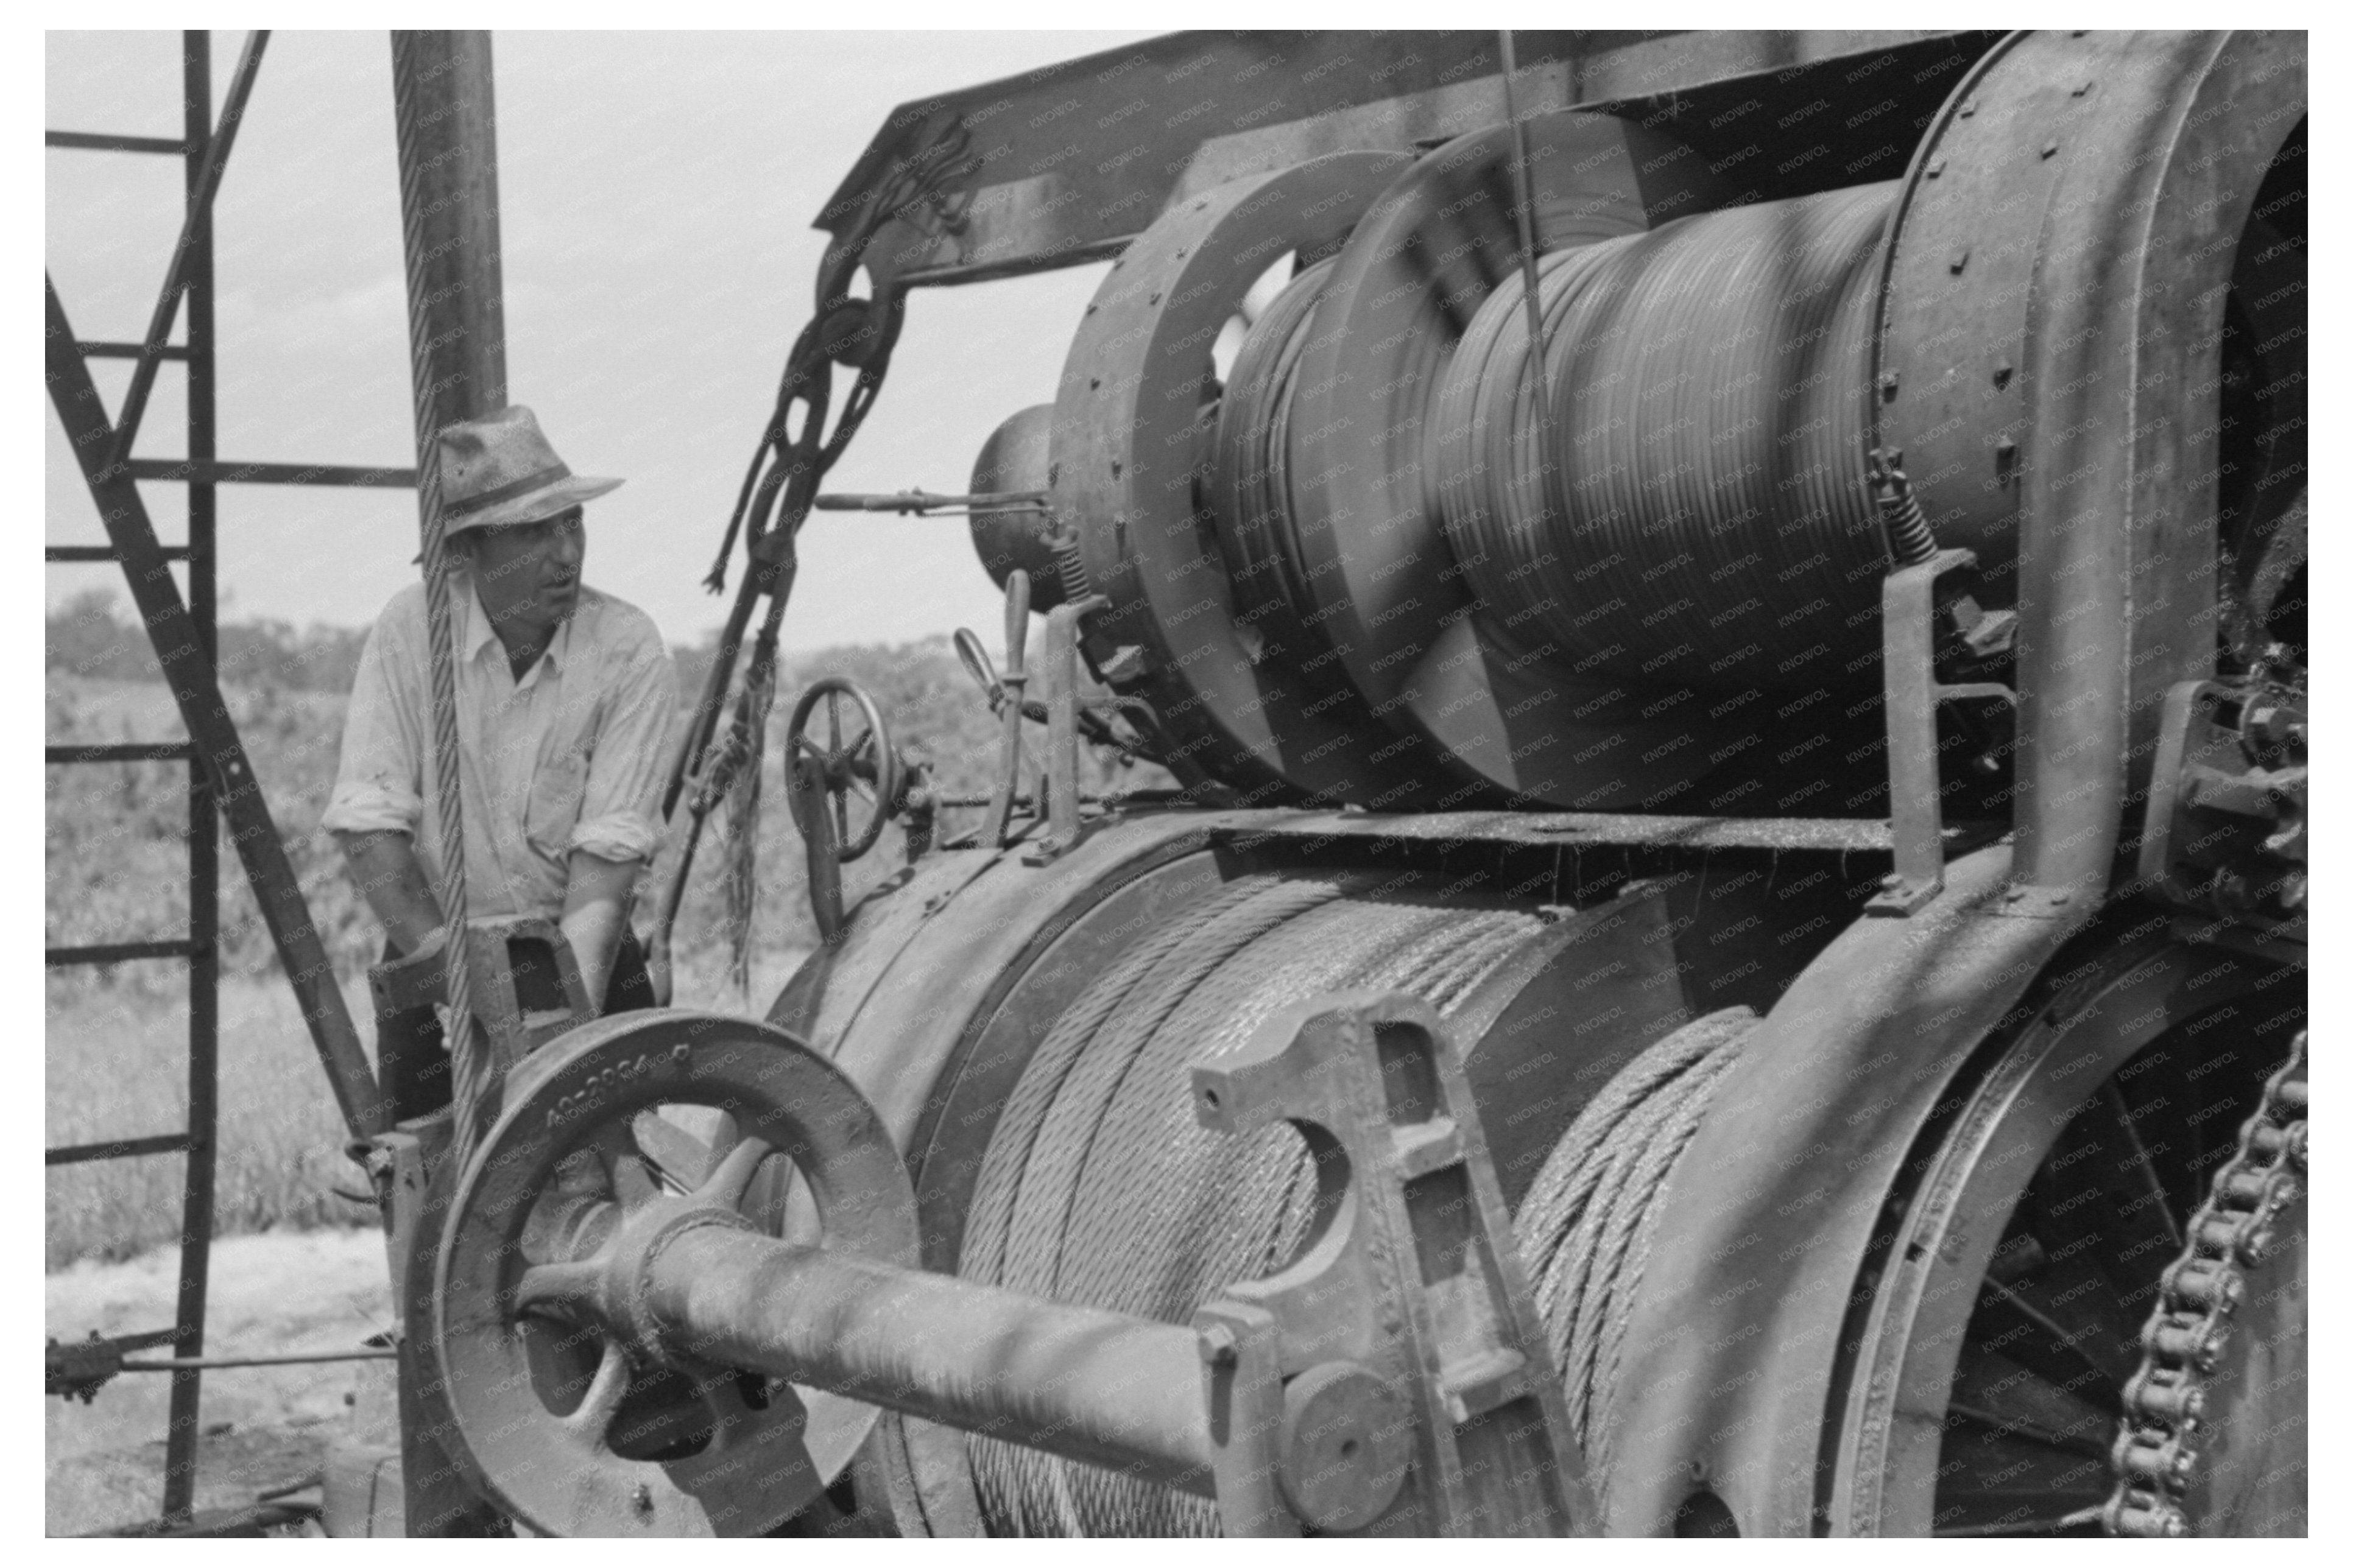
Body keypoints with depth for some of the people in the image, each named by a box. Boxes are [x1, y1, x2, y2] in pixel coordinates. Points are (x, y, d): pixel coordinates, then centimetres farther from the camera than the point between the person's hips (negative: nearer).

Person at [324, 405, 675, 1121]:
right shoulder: (411, 627, -9)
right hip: (436, 958, 0)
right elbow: (367, 820, -12)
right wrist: (446, 957, -23)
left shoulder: (630, 648, -11)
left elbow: (611, 847, -16)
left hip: (585, 956, 0)